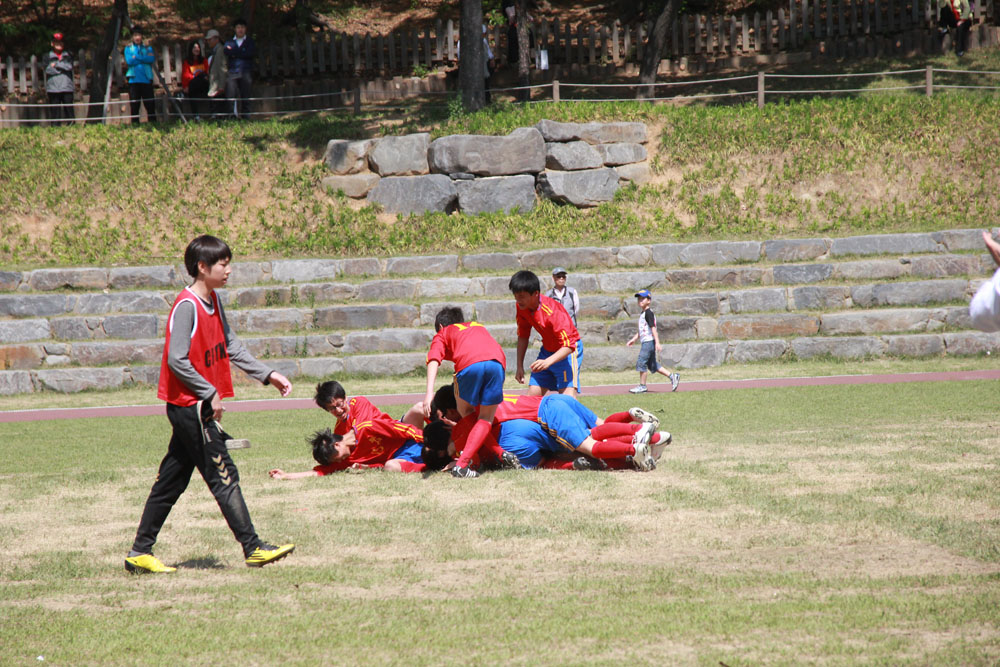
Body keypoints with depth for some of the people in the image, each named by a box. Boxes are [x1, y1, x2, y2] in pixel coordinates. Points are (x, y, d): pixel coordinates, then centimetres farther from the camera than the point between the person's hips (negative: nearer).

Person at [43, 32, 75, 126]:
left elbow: (69, 66, -3)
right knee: (55, 112, -3)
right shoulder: (48, 57, 10)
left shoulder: (68, 56, 15)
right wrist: (63, 68, -4)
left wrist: (56, 65, -3)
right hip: (53, 89, -1)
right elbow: (48, 70, -6)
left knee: (69, 110, -4)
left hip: (67, 88, 1)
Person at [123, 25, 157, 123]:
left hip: (146, 79, 1)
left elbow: (152, 59, -5)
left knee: (150, 104, -3)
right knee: (134, 106, -3)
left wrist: (136, 57, -7)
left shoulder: (148, 48, 14)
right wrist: (144, 59, -5)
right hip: (134, 80, -1)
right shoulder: (128, 48, 11)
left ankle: (152, 122, 1)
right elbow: (129, 61, -6)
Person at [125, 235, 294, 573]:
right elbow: (177, 360, -23)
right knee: (224, 476, -6)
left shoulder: (213, 301, 12)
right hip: (190, 405, -9)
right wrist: (210, 393, -18)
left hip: (194, 407, 9)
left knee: (172, 480, 11)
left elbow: (232, 348, 18)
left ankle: (140, 552, 14)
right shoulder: (186, 306, -17)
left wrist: (268, 375, 12)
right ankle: (253, 548, -3)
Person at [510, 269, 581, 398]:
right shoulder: (522, 307, -9)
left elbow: (569, 345, -34)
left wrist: (548, 362, -48)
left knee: (567, 396, -24)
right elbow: (523, 336, 6)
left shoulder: (552, 312, -31)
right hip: (547, 349, 7)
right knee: (532, 396, 1)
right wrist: (519, 366, 3)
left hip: (566, 351, -7)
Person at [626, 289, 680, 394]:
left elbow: (653, 328, -18)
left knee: (641, 363, -7)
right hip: (645, 342, 10)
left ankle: (642, 386, 0)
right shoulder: (642, 313, 17)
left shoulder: (648, 313, -12)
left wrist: (657, 343, -23)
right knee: (652, 365, 11)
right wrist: (633, 340, 24)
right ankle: (672, 376, 15)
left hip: (649, 341, -10)